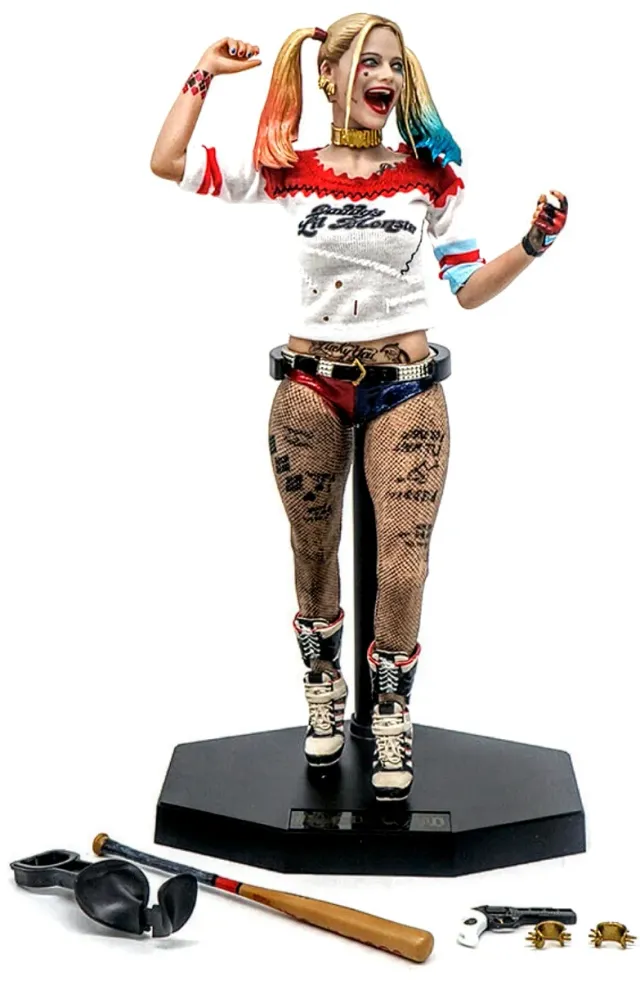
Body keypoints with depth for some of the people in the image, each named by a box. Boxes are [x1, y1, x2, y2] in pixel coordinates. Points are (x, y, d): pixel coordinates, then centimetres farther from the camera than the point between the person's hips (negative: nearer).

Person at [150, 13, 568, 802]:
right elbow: (166, 162, -3)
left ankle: (390, 719, 16)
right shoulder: (288, 172, 2)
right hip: (310, 387, 1)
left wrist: (533, 242, -13)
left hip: (405, 388, 0)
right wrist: (206, 72, 2)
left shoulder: (430, 174, 3)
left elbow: (469, 288, 2)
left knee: (403, 568, -7)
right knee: (313, 554, 13)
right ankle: (323, 693, 37)